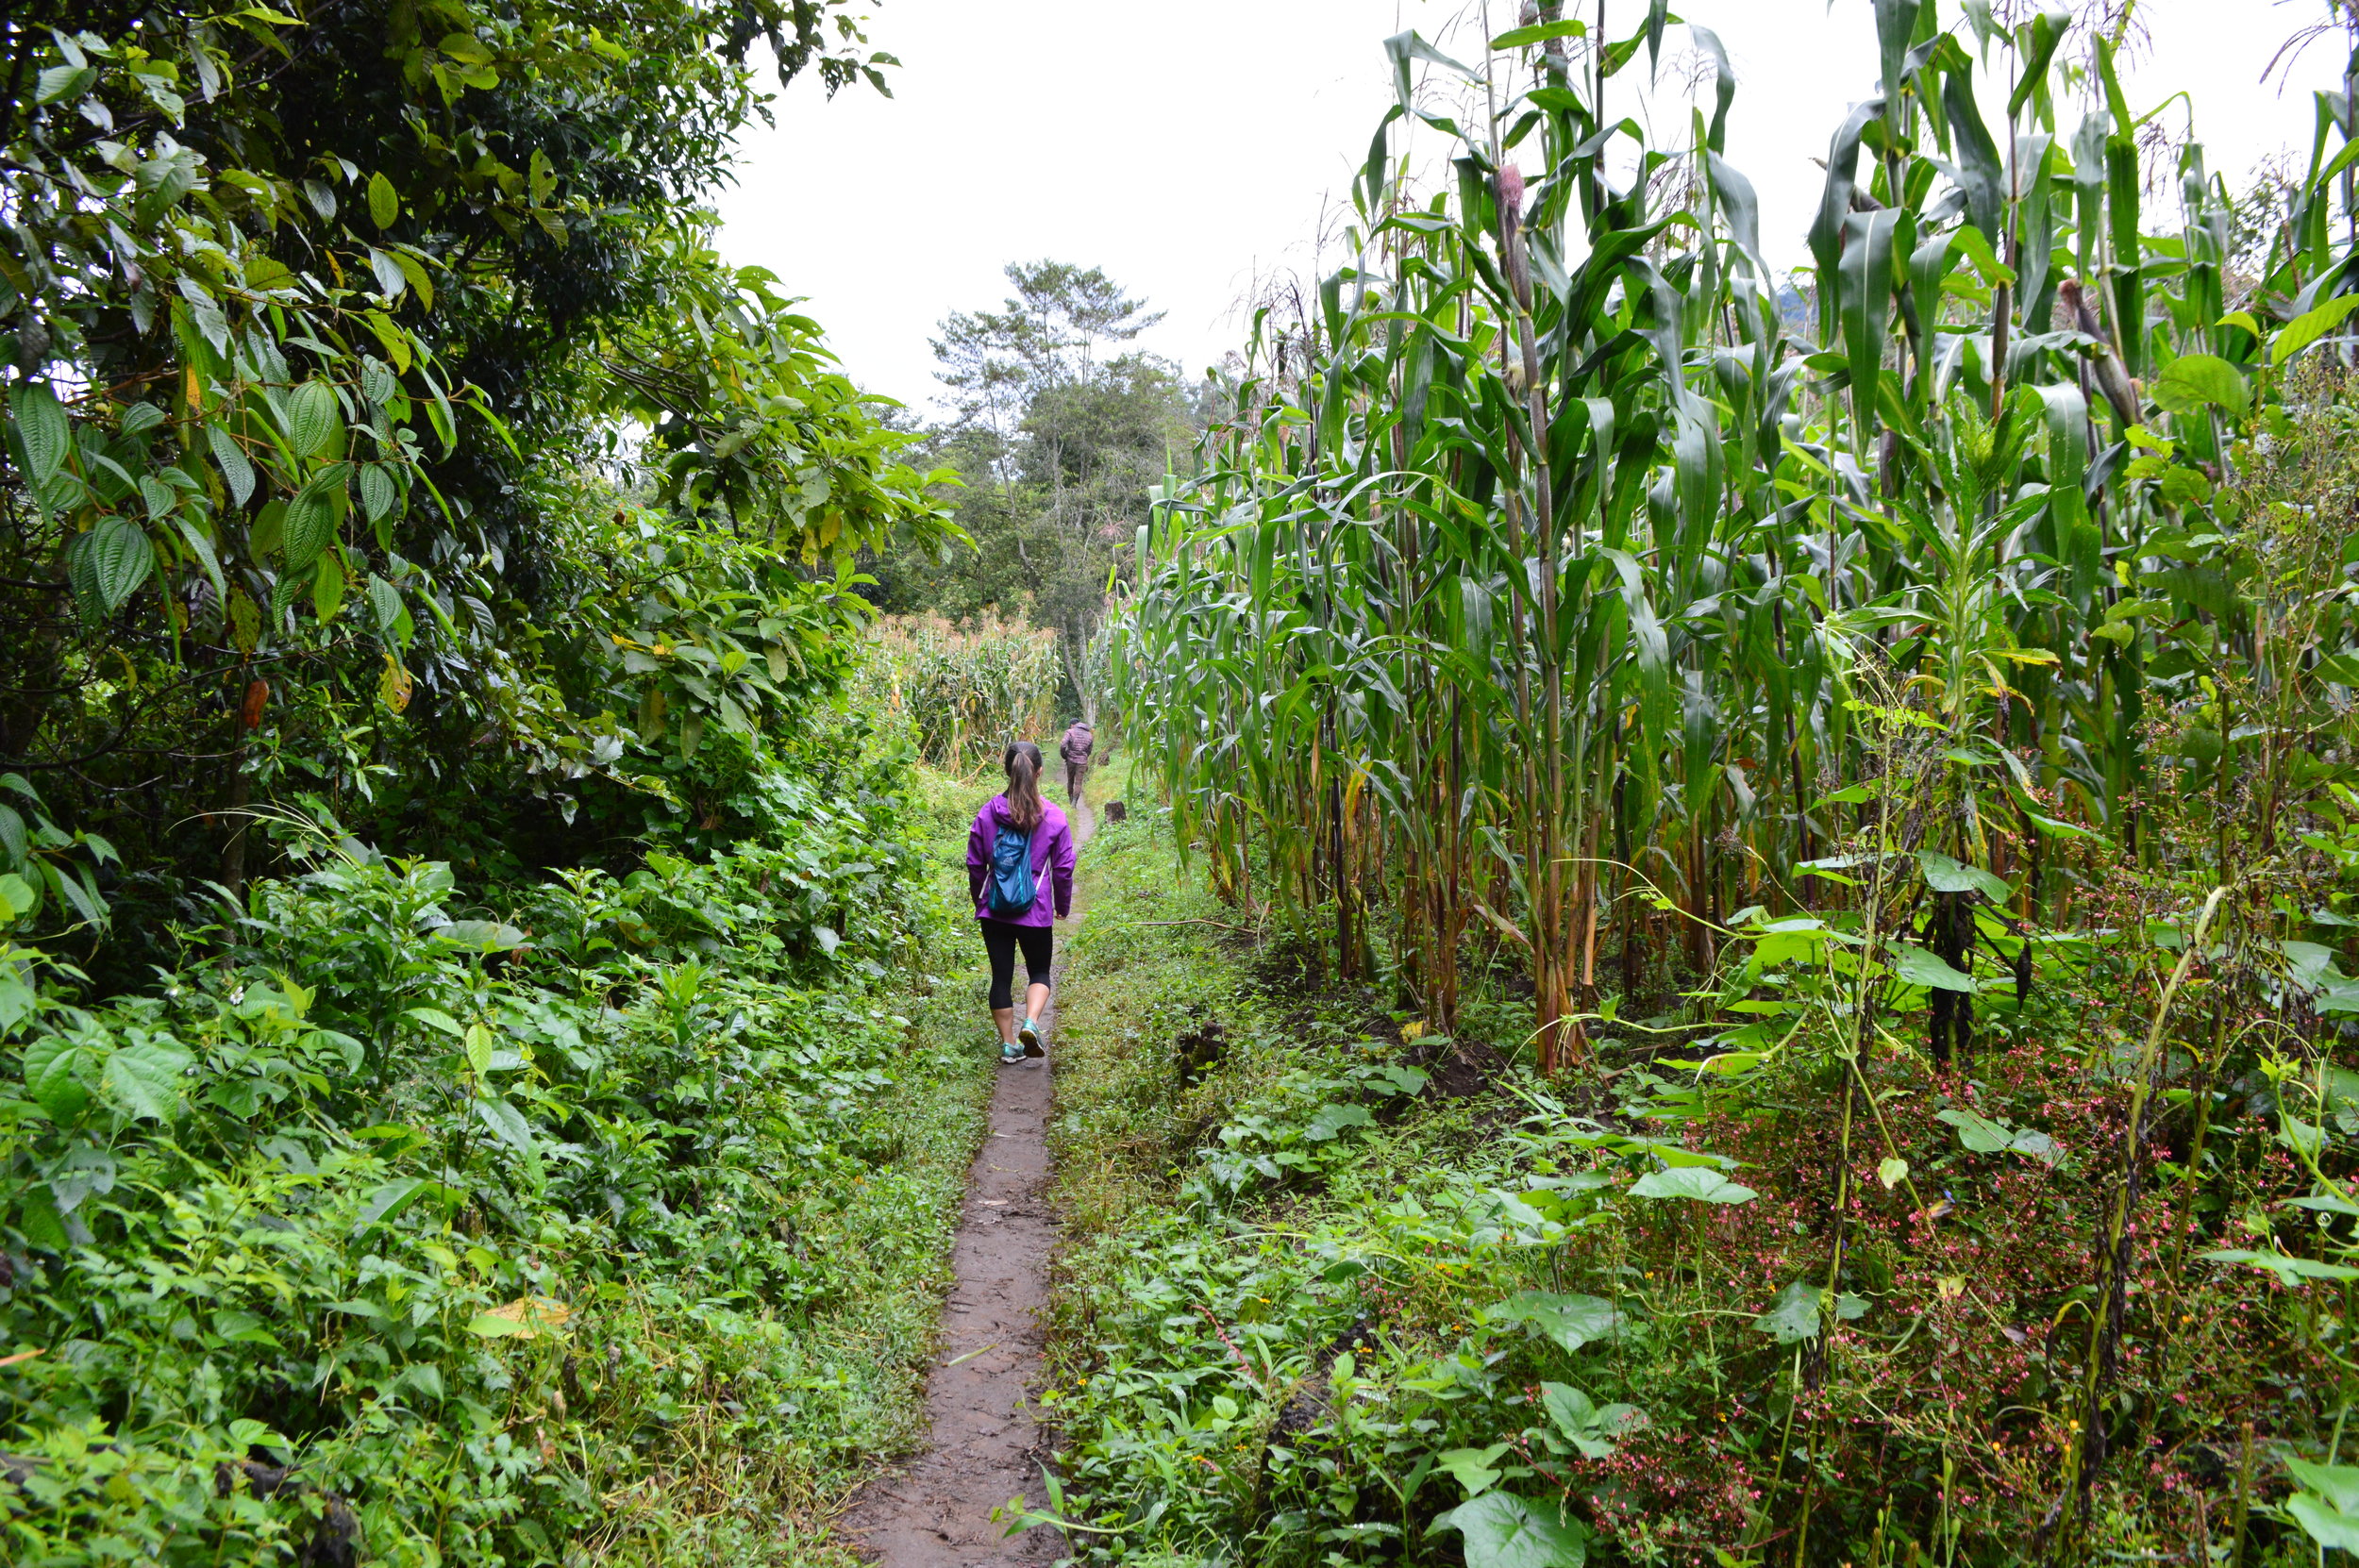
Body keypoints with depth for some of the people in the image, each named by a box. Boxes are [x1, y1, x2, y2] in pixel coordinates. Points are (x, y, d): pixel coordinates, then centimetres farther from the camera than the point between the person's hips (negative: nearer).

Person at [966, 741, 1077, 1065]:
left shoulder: (987, 813, -4)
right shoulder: (1055, 818, -7)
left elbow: (975, 864, 3)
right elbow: (1063, 868, -1)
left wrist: (979, 901, 18)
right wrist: (1063, 906, 14)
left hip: (994, 911, 1)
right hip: (1037, 913, -1)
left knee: (1001, 975, 11)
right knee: (1039, 972, 15)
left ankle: (1009, 1044, 17)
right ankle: (1031, 1023, -11)